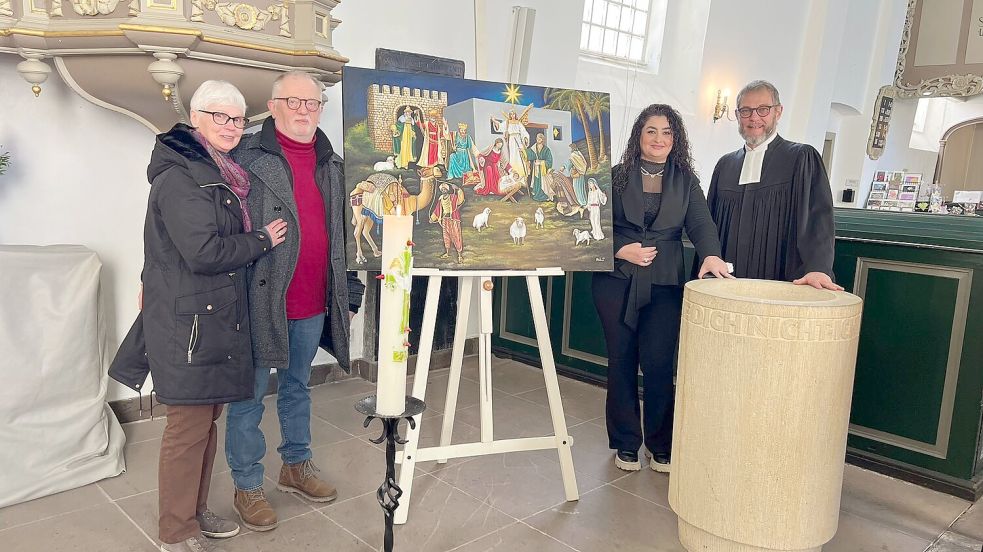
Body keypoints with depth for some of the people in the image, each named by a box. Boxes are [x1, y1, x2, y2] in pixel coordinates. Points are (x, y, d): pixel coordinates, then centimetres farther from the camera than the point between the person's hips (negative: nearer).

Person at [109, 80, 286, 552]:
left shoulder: (218, 173, 15)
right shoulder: (180, 177, -15)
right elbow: (203, 252, -23)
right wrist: (262, 239, -11)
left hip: (217, 316, 9)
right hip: (188, 322, -9)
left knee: (207, 418, 17)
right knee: (189, 425, 0)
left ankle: (195, 512, 32)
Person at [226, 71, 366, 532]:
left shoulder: (332, 164, 10)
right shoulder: (246, 157, -8)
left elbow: (343, 235, 15)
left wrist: (350, 294, 15)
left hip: (313, 302, 6)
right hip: (260, 299, -5)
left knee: (297, 387, 21)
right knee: (250, 396, 8)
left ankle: (296, 467, 39)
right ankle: (247, 486, 25)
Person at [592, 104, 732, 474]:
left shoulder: (685, 181, 9)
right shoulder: (616, 176, 5)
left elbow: (701, 224, -3)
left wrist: (711, 255, -22)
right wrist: (621, 250, -13)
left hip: (664, 284, 1)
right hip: (617, 281, 0)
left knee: (658, 364, -2)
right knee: (621, 361, 5)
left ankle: (661, 445, 16)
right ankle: (625, 443, 20)